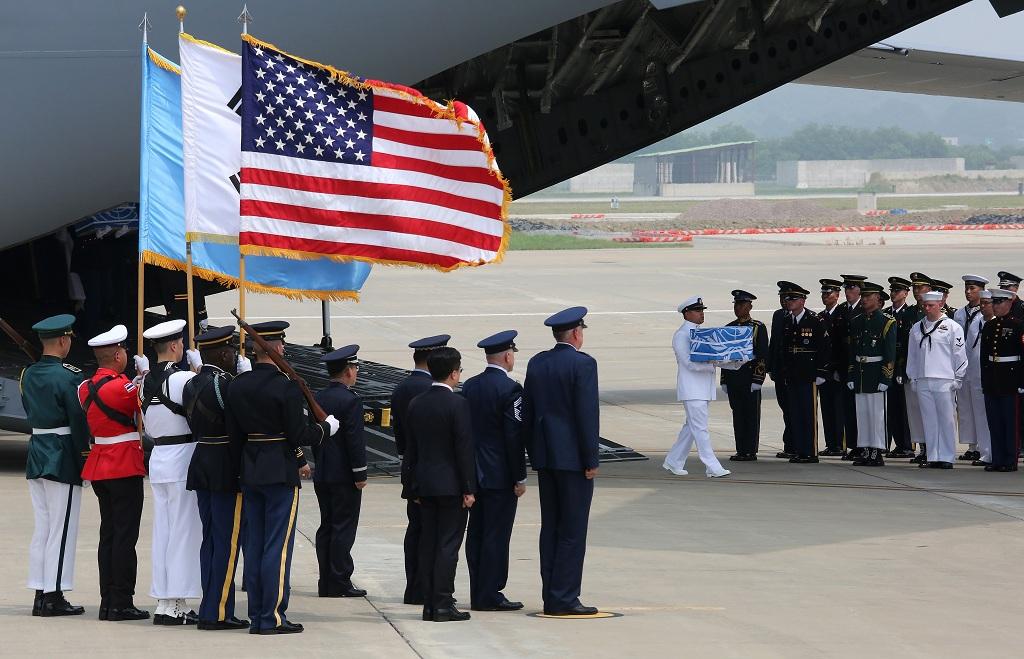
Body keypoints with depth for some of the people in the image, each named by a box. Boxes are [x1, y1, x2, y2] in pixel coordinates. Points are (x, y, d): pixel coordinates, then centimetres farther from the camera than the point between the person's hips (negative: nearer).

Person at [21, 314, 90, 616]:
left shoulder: (28, 375, 8)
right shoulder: (69, 377, -15)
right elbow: (79, 421, -13)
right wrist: (83, 454, -3)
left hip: (36, 455, 7)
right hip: (63, 458, -7)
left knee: (41, 527, 12)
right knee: (61, 529, -2)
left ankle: (40, 594, 13)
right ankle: (54, 596, -1)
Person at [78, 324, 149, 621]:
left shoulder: (87, 387, 6)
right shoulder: (122, 386, -18)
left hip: (99, 467, 8)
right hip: (125, 467, -8)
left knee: (108, 533, 12)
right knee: (125, 535, -4)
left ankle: (107, 602, 14)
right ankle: (121, 604, -4)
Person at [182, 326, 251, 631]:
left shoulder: (191, 385, 10)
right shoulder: (224, 384, -17)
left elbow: (195, 425, 11)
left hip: (201, 466, 9)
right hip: (227, 471, -9)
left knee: (210, 539, 13)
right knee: (228, 541, -4)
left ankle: (211, 608, 16)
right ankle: (217, 612, -4)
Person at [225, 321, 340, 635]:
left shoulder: (237, 386, 5)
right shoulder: (286, 387, -15)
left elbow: (234, 435, 8)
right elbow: (299, 435, -15)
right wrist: (327, 428, 2)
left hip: (249, 474, 6)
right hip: (281, 473, -6)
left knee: (254, 545, 10)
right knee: (278, 546, -3)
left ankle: (256, 616, 13)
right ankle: (273, 617, -3)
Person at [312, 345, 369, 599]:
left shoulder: (318, 399, 8)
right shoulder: (350, 400, -15)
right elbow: (355, 440, -17)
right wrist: (360, 475, -12)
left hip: (322, 474, 7)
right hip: (344, 476, -7)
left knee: (326, 527, 10)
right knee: (344, 528, -3)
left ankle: (326, 583, 11)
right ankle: (340, 583, -3)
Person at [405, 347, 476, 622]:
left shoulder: (415, 404, 7)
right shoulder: (458, 404, -13)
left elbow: (411, 448, 11)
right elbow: (464, 449, -14)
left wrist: (415, 485, 17)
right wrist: (469, 488, -10)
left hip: (424, 484, 6)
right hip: (451, 484, -6)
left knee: (428, 543, 9)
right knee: (448, 543, -4)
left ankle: (429, 603, 10)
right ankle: (443, 604, -6)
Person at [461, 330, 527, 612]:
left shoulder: (469, 386, 7)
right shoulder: (509, 389, -14)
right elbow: (514, 437, -16)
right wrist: (520, 478, -10)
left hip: (474, 473, 7)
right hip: (500, 476, -7)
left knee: (477, 533, 10)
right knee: (497, 535, -4)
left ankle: (478, 594, 15)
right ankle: (489, 595, -3)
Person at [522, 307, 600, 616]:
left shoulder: (537, 363, 9)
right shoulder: (583, 363, -11)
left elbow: (528, 412, 12)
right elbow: (587, 413, -15)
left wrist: (533, 454, 17)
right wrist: (591, 460, -11)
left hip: (545, 457, 7)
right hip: (573, 457, -7)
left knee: (550, 528, 10)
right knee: (572, 530, -3)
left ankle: (551, 598, 12)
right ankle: (563, 599, -5)